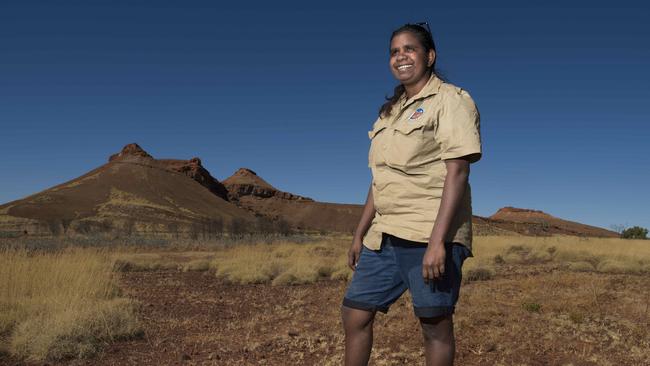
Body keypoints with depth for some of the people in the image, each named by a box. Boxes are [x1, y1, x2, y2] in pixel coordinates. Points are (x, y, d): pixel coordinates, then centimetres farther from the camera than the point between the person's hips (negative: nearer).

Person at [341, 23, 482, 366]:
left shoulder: (450, 100, -2)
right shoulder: (390, 112, 20)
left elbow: (457, 172, -13)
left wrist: (437, 240, -22)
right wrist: (360, 235, 18)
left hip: (430, 234, -7)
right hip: (385, 236, 7)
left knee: (435, 323, -1)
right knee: (354, 313, 8)